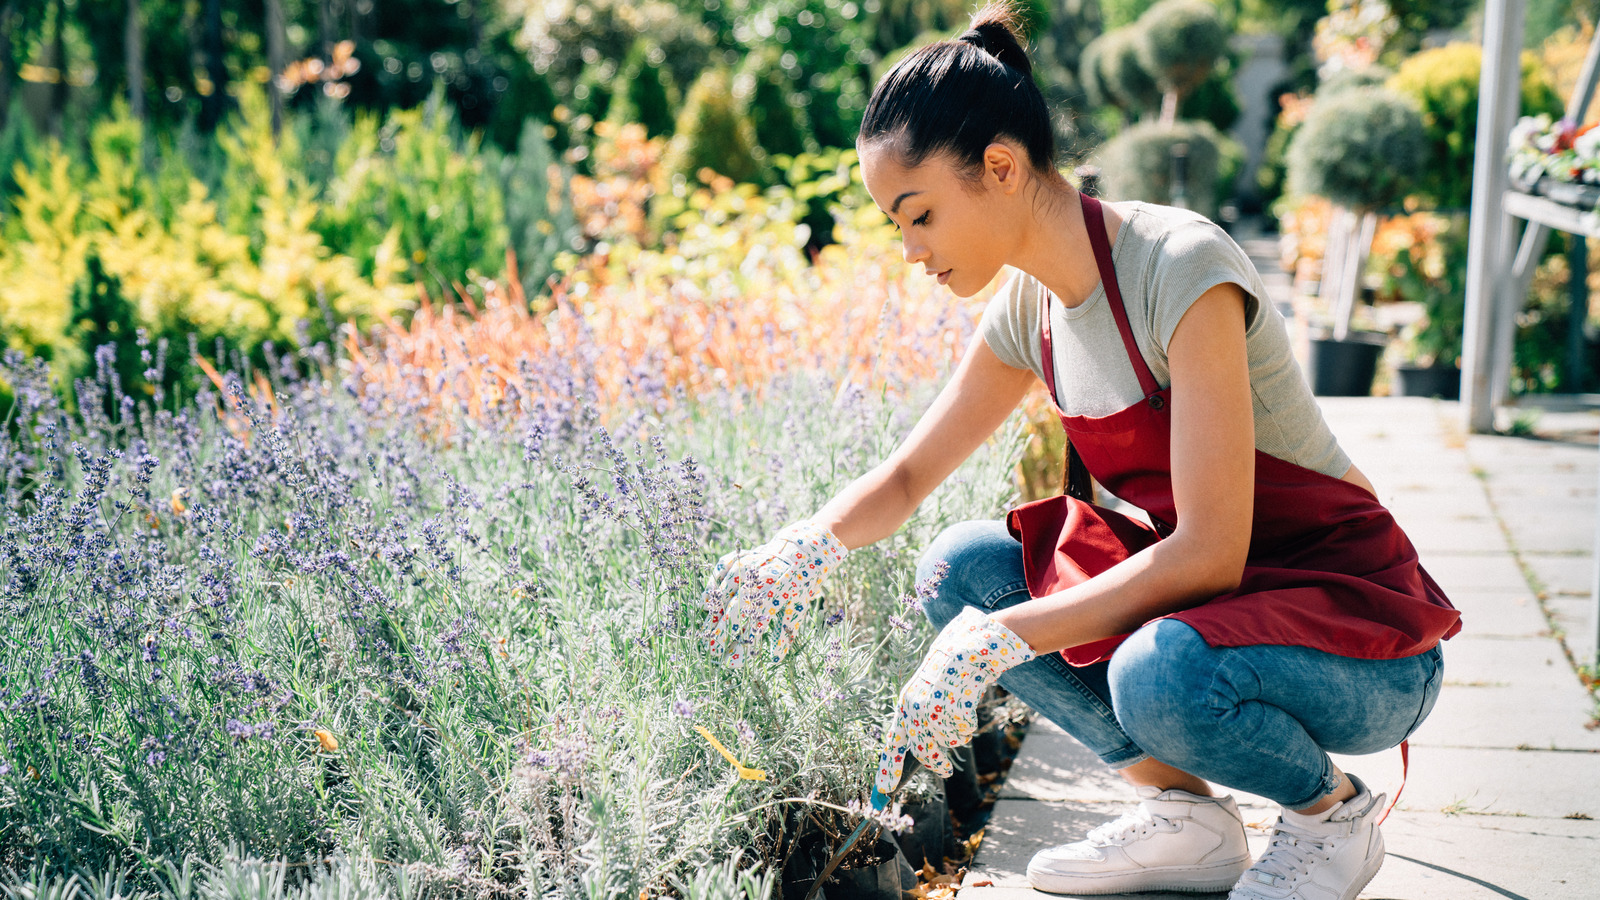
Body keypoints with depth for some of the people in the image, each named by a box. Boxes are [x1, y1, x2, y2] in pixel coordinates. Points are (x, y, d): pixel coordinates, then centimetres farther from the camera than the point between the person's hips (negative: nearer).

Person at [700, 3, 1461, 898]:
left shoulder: (1178, 268, -24)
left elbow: (1209, 552, -28)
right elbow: (907, 477, 11)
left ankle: (1335, 809, -3)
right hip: (1209, 595, 7)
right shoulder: (1032, 308, 0)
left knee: (1159, 676, -36)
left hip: (1368, 632, -7)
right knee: (961, 570, -7)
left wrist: (999, 641, -30)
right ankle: (1185, 812, 4)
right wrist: (808, 546, -11)